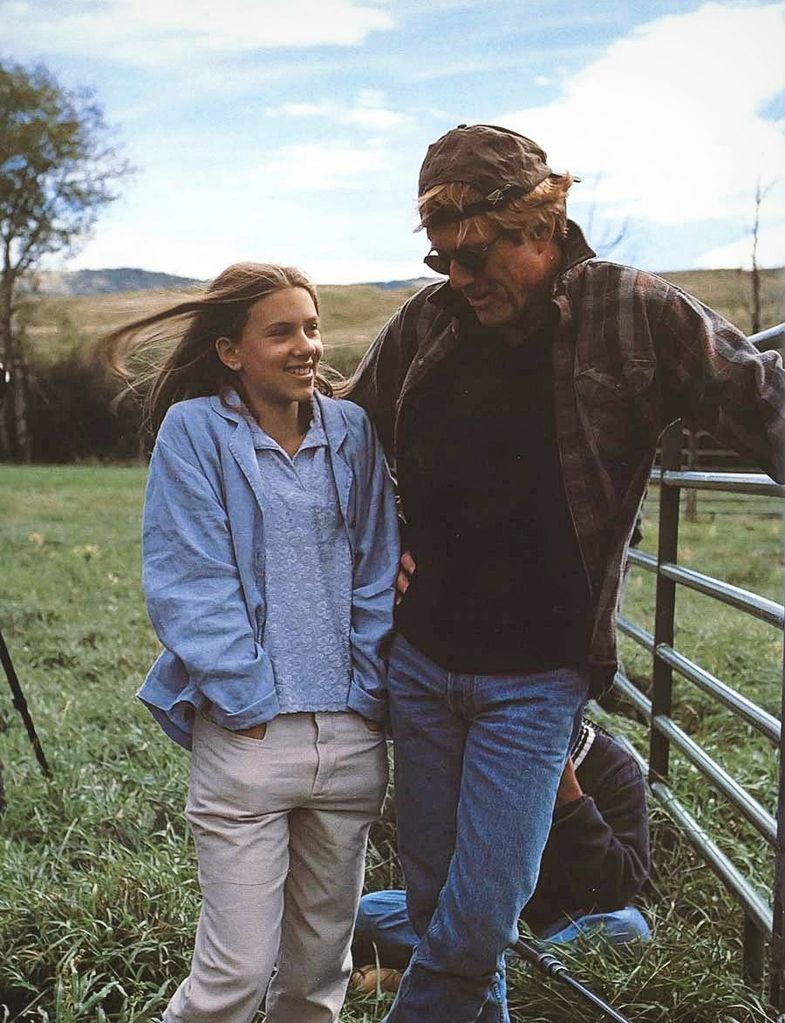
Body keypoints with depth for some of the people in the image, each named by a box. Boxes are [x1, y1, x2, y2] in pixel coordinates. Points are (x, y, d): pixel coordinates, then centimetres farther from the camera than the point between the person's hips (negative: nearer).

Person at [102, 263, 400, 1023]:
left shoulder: (351, 430, 7)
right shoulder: (194, 429, -4)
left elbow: (376, 575, 7)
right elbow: (185, 586, -8)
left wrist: (362, 695, -1)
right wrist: (252, 701, -12)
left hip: (351, 734, 4)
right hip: (246, 734, -4)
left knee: (321, 962, 16)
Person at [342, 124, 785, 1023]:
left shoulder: (634, 314, -8)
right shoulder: (426, 321, 2)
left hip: (534, 676, -4)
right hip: (418, 661, 4)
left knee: (476, 926, -2)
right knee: (433, 907, 15)